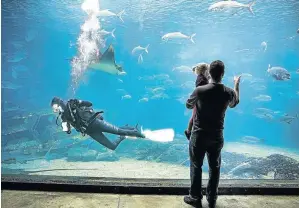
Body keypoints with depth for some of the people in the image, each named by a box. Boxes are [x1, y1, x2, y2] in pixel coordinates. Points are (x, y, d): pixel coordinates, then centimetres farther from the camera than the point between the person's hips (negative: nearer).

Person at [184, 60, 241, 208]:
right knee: (214, 168, 16)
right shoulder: (228, 92, -7)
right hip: (217, 137, 3)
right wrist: (236, 85, 31)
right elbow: (234, 103, 18)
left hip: (199, 136, -3)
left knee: (196, 167, 11)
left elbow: (188, 105, 1)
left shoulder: (200, 90, -17)